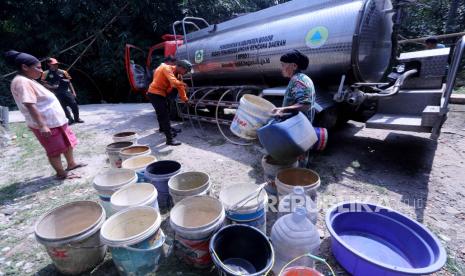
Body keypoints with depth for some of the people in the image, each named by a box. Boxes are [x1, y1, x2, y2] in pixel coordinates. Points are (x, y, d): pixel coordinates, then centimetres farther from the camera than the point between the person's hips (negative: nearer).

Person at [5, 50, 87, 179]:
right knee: (55, 150, 2)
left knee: (68, 142, 19)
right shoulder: (22, 82, -17)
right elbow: (30, 105, -25)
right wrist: (42, 126, -29)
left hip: (55, 121, 10)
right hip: (46, 124, -10)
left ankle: (71, 164, 34)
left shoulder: (29, 81, 14)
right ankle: (61, 173, 15)